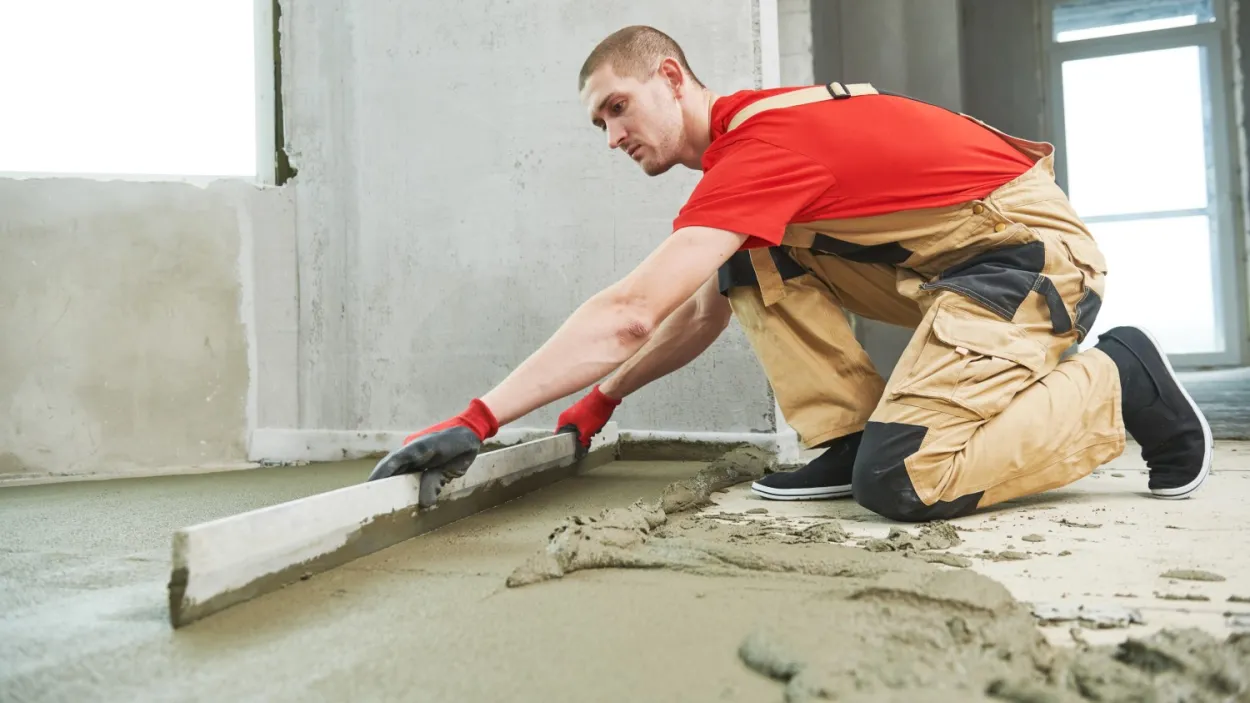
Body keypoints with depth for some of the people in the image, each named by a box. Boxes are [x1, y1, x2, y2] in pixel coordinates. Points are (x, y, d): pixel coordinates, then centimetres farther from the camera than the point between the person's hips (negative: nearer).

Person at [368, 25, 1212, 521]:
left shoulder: (758, 140, -21)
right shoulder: (759, 131, 10)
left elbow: (628, 317, -30)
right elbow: (701, 317, 15)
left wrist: (477, 420, -28)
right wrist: (598, 404, 12)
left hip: (1033, 249, -9)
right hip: (956, 262, 9)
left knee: (897, 483, -21)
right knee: (754, 264, 1)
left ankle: (1122, 380, -2)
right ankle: (846, 438, 1)